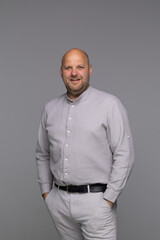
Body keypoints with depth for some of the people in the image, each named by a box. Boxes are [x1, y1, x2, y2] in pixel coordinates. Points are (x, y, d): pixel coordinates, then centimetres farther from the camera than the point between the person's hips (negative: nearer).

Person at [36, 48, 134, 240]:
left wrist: (109, 199, -11)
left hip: (95, 200, -4)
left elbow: (124, 155, -8)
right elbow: (42, 154, 18)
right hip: (58, 201, 5)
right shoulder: (50, 108, 9)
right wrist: (46, 191, 11)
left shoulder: (109, 104, -6)